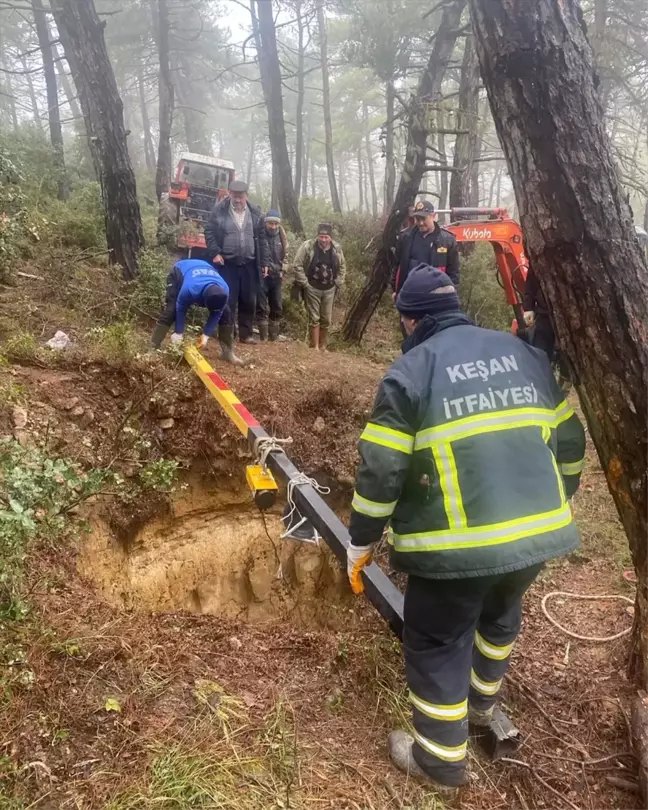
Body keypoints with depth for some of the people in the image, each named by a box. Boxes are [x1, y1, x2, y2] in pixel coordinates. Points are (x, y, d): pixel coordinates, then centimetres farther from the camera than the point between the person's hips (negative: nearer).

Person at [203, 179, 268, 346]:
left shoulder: (256, 213, 5)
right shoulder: (219, 210, -4)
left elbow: (261, 239, 8)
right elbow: (209, 232, -1)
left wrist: (263, 262, 6)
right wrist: (215, 252, -14)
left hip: (249, 264, 3)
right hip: (227, 263, -3)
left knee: (249, 301, 8)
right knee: (227, 301, 0)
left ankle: (246, 334, 19)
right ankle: (226, 337, 7)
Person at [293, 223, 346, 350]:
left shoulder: (337, 249, -2)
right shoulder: (308, 246, -13)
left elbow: (342, 267, 11)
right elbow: (298, 265, -10)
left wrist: (338, 283, 3)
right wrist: (304, 283, -13)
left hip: (329, 290, 3)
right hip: (312, 288, -3)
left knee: (326, 320, 8)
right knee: (314, 318, -1)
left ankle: (322, 347, 22)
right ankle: (315, 347, 5)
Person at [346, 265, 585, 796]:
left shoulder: (409, 372, -6)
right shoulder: (525, 354, 10)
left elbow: (381, 469, -10)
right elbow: (569, 440, 14)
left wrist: (361, 542, 3)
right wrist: (558, 504, 28)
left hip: (455, 546, -6)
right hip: (538, 533, 6)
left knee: (436, 644, 15)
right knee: (500, 612, 32)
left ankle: (441, 761, 30)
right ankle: (482, 701, 54)